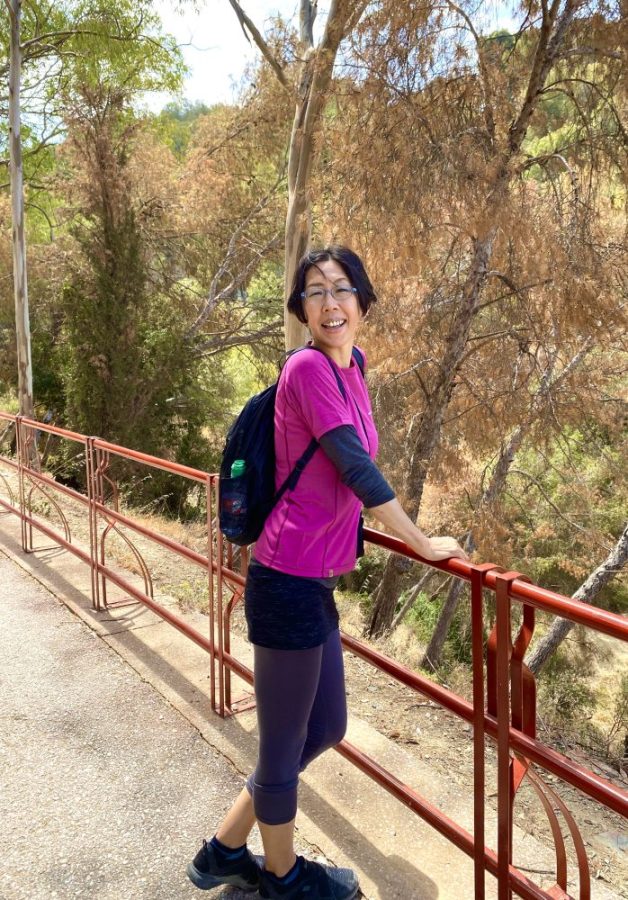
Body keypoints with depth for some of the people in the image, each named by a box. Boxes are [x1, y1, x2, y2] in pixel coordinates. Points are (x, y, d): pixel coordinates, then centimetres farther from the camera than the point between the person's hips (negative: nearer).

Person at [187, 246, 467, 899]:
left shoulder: (349, 367, 9)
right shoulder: (308, 367, -17)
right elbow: (358, 469, -20)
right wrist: (423, 544, -10)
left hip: (316, 582, 9)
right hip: (290, 582, -9)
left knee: (325, 730, 23)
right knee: (284, 746, 13)